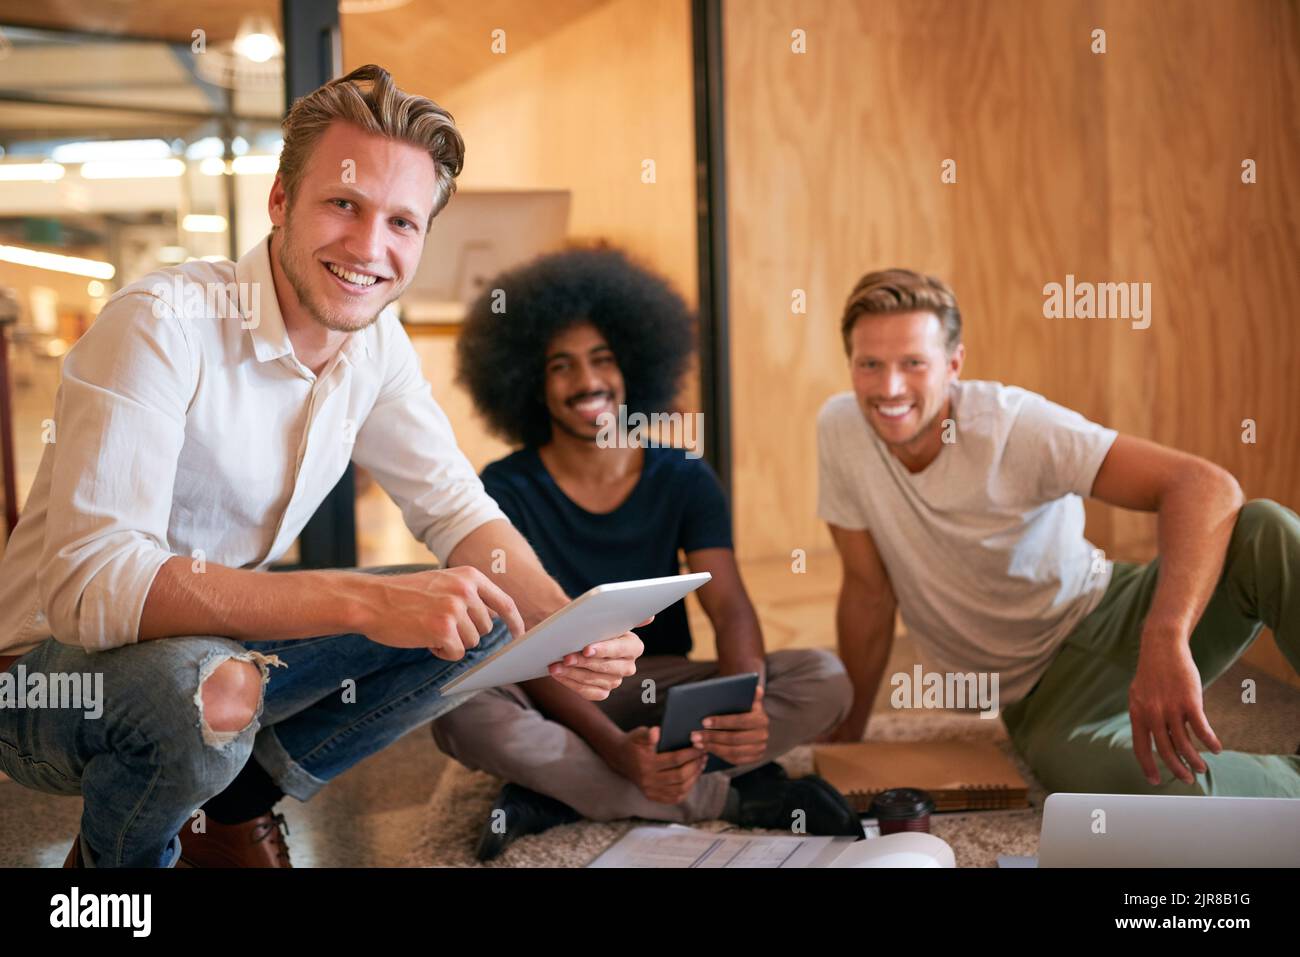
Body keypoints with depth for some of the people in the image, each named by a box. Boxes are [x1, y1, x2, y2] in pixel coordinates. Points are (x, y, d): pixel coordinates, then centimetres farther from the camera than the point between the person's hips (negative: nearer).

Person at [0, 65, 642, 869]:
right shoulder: (164, 325, -26)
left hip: (223, 637, 6)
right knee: (199, 692, -38)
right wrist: (364, 600, -43)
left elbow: (455, 507, 1)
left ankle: (234, 806, 9)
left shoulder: (377, 342, -4)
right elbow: (88, 583, -35)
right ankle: (114, 854, -2)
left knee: (483, 622, -6)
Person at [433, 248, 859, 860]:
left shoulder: (683, 479, -2)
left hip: (666, 691, 2)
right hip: (553, 703, -2)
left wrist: (746, 702, -37)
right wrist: (616, 749, -36)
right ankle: (735, 797, -27)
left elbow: (729, 607, -12)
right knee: (461, 710, -36)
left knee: (823, 681, -22)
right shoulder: (505, 491, -9)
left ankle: (562, 794, -24)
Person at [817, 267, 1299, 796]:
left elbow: (1205, 484, -29)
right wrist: (847, 733, 7)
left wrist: (1165, 638, -45)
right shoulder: (839, 429, -10)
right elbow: (869, 590, 1)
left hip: (1110, 617, -1)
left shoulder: (1014, 423, -19)